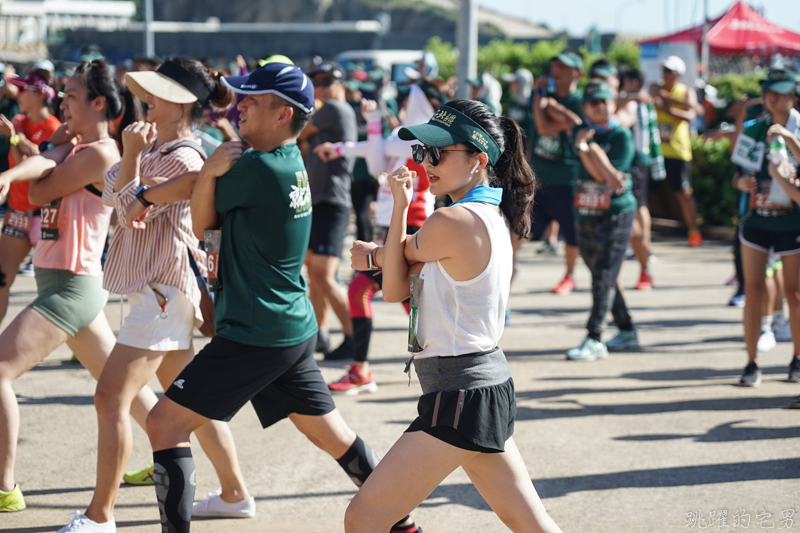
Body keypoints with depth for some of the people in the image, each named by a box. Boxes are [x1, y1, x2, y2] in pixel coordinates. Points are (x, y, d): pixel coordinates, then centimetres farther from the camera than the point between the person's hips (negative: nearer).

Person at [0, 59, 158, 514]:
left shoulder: (101, 154, -14)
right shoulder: (77, 148, 12)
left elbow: (40, 193, -11)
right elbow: (42, 166, -7)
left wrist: (60, 150, 3)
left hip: (72, 286, -10)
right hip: (68, 285, 10)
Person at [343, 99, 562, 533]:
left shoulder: (451, 223, -19)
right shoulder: (491, 216, 10)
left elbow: (399, 257, 0)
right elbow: (395, 290, 8)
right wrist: (401, 206, -2)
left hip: (460, 397, -10)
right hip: (486, 385, 10)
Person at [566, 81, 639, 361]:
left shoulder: (622, 136, -7)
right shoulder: (581, 133, 7)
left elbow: (604, 175, -16)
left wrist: (585, 147, -18)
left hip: (616, 214, -6)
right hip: (585, 214, 6)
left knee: (604, 277, -11)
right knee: (602, 277, 12)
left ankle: (594, 339, -13)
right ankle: (627, 332, 25)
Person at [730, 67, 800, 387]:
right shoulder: (754, 129, 5)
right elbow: (739, 174, 11)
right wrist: (742, 182, -11)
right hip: (756, 219, 2)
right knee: (754, 289, -2)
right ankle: (752, 363, 3)